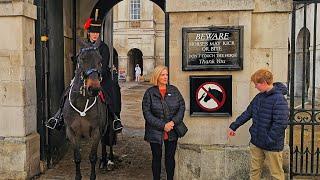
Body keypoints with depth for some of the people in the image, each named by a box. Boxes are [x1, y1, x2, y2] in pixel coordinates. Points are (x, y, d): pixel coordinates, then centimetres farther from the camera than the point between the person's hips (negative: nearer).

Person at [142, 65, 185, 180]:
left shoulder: (174, 90, 4)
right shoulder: (150, 93, -4)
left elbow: (182, 106, 2)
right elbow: (147, 113, -9)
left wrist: (174, 121, -13)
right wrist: (162, 126, -15)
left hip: (172, 131, 2)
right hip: (155, 132, -2)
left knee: (170, 157, 11)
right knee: (157, 157, 10)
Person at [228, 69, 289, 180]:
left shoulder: (279, 99, -21)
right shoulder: (259, 97, 5)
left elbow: (280, 124, -26)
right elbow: (247, 113, 14)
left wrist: (268, 141, -24)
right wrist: (234, 126, 17)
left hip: (272, 145, -7)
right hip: (255, 143, 7)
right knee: (254, 170, 18)